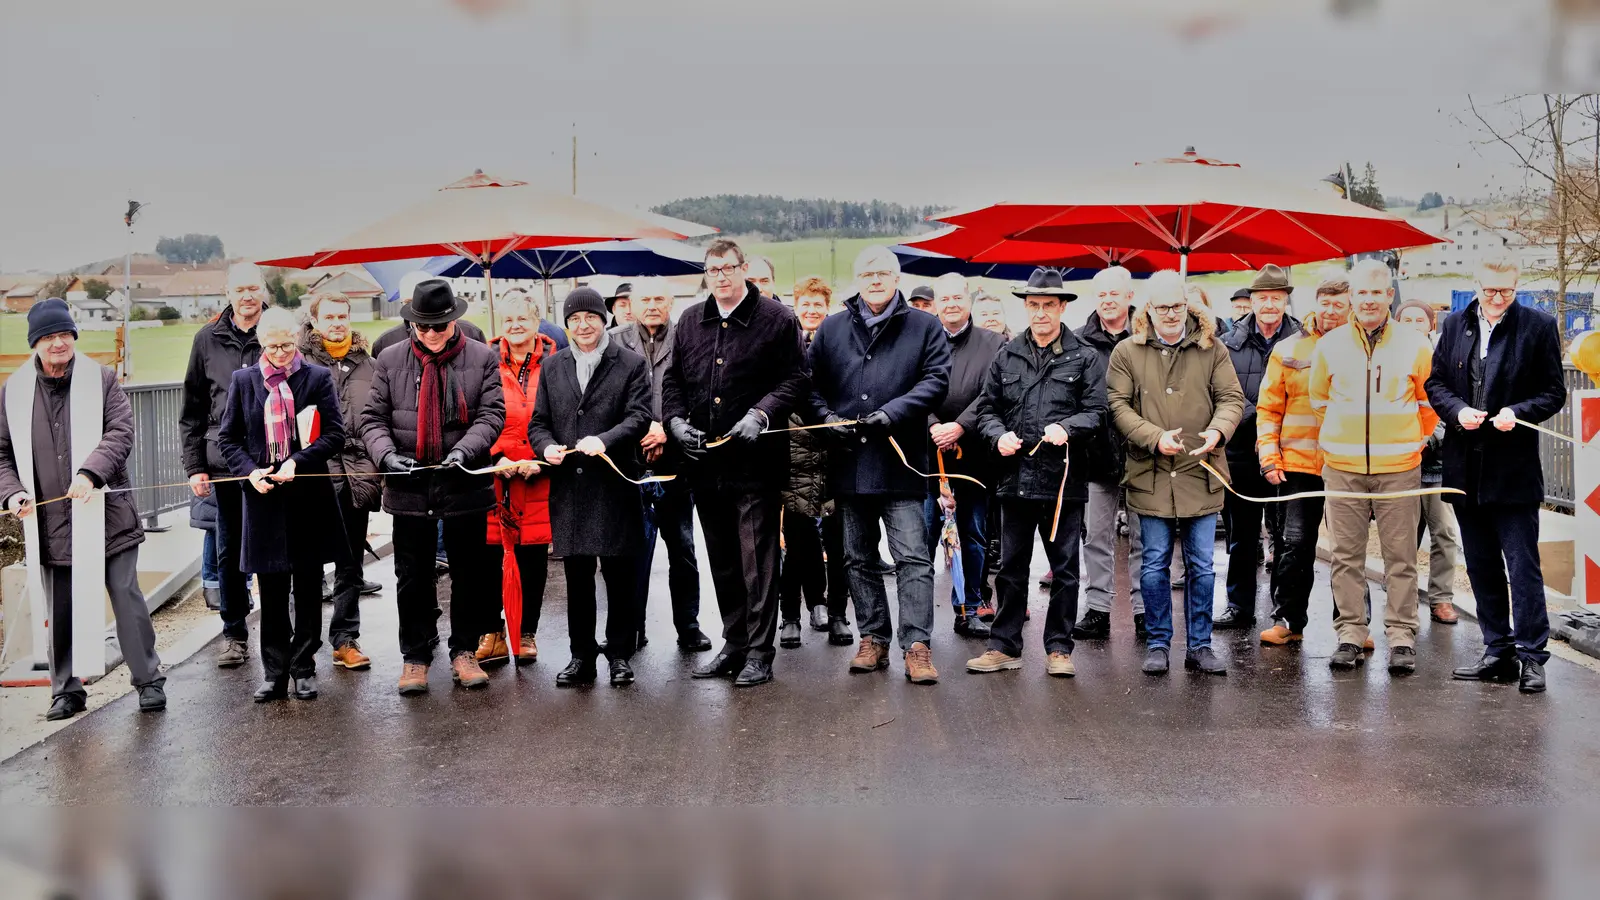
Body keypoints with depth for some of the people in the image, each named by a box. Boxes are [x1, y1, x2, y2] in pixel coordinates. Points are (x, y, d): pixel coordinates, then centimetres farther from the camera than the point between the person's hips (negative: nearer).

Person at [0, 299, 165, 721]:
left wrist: (91, 472, -24)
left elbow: (120, 433, -8)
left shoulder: (101, 379, 1)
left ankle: (149, 681, 13)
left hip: (106, 515, -2)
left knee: (128, 600, 2)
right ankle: (66, 689, 23)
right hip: (49, 523, 2)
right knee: (60, 612, 10)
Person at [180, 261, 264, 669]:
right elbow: (192, 410, 12)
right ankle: (234, 631, 21)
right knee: (229, 551, 9)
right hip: (224, 460, 3)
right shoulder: (208, 339, 9)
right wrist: (194, 465, 5)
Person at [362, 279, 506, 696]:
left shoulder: (482, 358, 1)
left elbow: (491, 414, -5)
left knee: (469, 575, 9)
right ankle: (415, 656, 19)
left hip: (464, 485, -1)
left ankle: (464, 652, 22)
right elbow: (373, 418, 3)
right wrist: (387, 454, -15)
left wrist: (464, 450, -21)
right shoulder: (391, 360, 4)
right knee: (413, 577, 8)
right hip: (409, 486, 1)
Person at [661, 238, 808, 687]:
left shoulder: (776, 319, -3)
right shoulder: (690, 321, 12)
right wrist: (675, 419, 0)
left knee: (757, 559, -2)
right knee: (721, 560, 13)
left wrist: (760, 415, -18)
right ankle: (733, 644, 24)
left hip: (755, 459, -5)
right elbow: (672, 379, 17)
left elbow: (794, 379, -5)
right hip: (704, 461, 5)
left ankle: (759, 652, 4)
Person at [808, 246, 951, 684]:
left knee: (913, 557, -7)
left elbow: (935, 381, -6)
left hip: (900, 462, -4)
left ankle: (917, 645, -5)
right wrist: (829, 418, -7)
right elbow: (811, 385, 12)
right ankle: (873, 638, 21)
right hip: (848, 463, 4)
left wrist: (889, 414, -16)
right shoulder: (831, 329, 12)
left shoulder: (925, 327, 4)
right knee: (859, 558, 11)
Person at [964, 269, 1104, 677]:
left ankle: (1059, 648, 14)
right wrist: (999, 435, -5)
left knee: (1065, 569, 5)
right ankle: (1004, 646, 17)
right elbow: (988, 408, 14)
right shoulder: (1007, 357, 11)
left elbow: (1097, 413, -1)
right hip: (1015, 476, 3)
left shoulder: (1085, 358, 3)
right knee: (1011, 568, 9)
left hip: (1063, 478, -2)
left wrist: (1067, 427, -19)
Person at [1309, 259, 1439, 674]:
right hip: (1342, 468, 1)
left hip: (1399, 468, -1)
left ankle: (1401, 636, 8)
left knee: (1400, 556, 1)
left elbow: (1431, 402, 13)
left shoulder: (1415, 345, 1)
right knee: (1346, 555, 4)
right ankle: (1350, 633, 12)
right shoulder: (1329, 345, 4)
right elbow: (1318, 399, 18)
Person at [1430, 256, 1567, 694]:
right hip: (1466, 465, 5)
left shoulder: (1539, 326, -2)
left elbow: (1554, 393, -1)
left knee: (1522, 565, -4)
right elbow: (1435, 382, 11)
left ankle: (1531, 656, 1)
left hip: (1514, 467, -4)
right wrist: (1457, 410, -8)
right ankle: (1498, 650, 21)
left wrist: (1518, 412, -17)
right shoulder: (1456, 325, 9)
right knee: (1481, 565, 11)